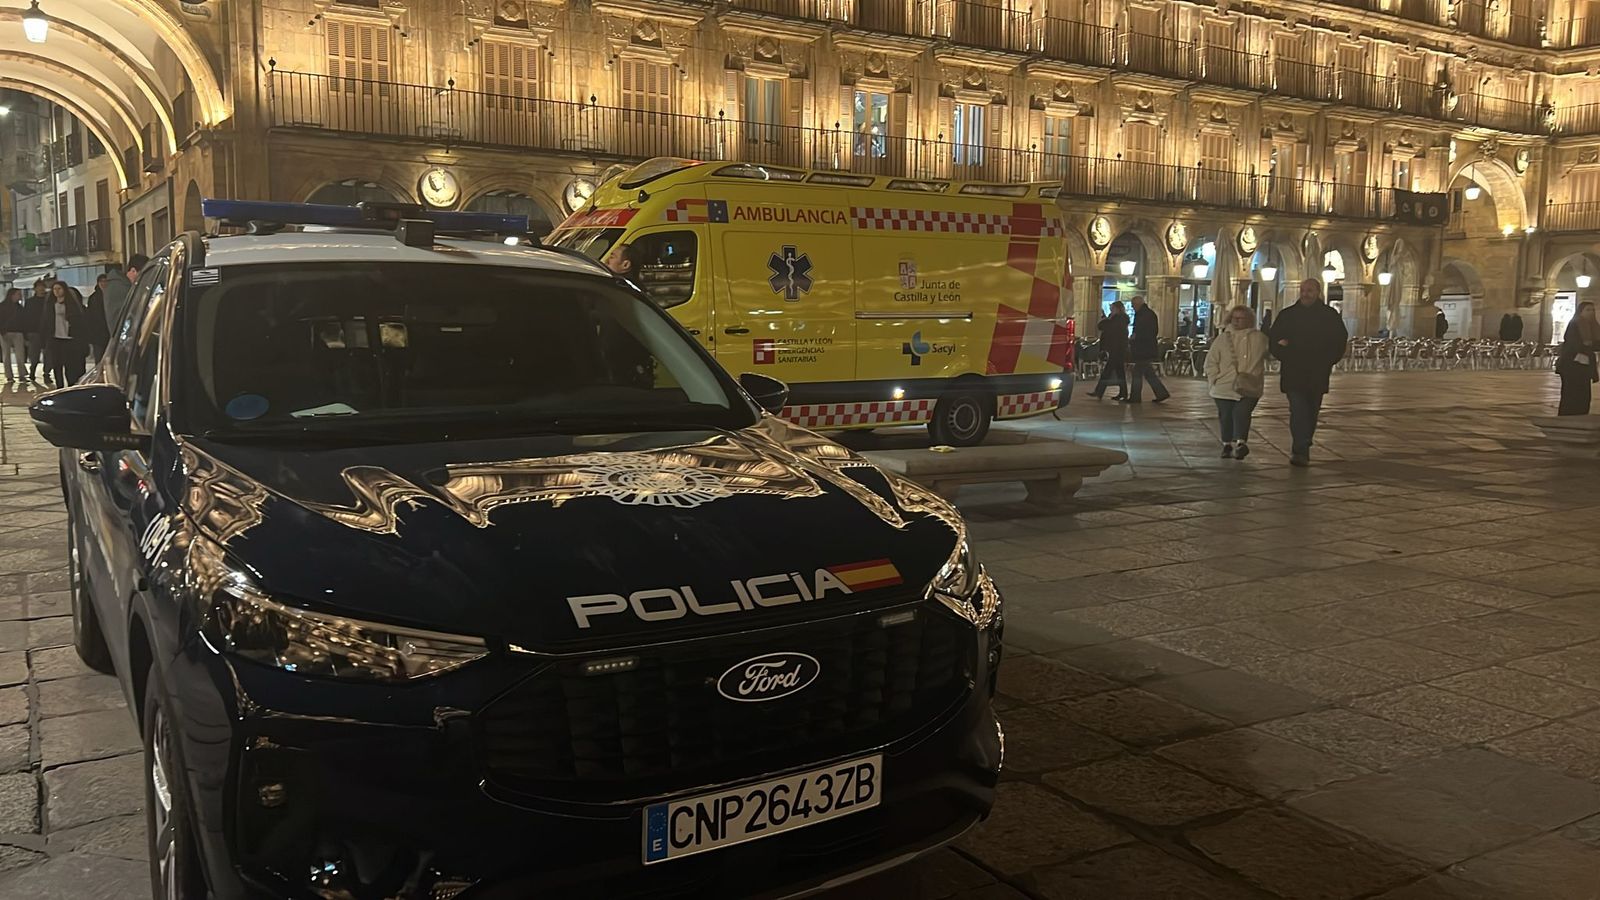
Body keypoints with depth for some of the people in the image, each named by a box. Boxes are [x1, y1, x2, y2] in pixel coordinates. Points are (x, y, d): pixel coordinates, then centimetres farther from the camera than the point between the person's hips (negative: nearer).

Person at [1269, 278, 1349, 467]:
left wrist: (1328, 361, -2)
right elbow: (1274, 339, 9)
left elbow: (1340, 340, 8)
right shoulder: (1287, 315, 6)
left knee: (1311, 413, 10)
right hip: (1293, 373, -2)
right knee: (1298, 411, -13)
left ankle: (1301, 450, 22)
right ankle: (1301, 451, -17)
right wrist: (1284, 355, -7)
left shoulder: (1330, 315, 6)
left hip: (1317, 374, 2)